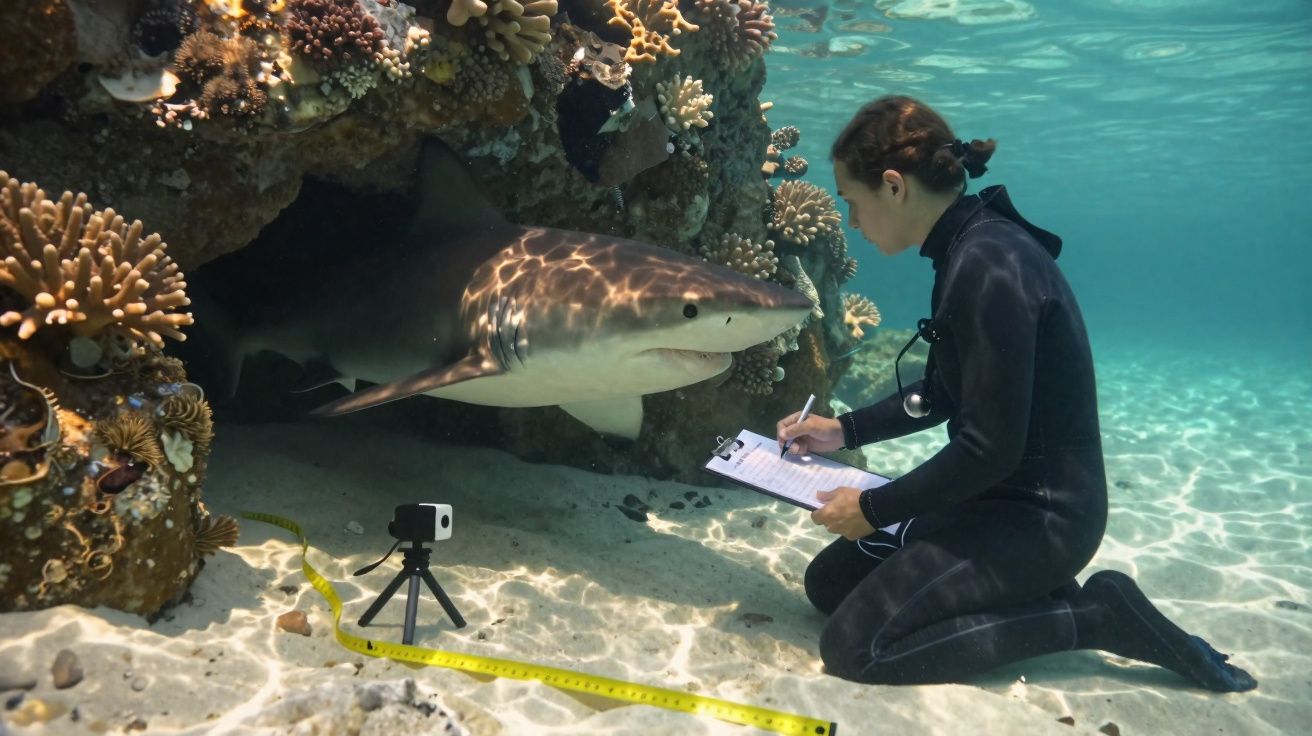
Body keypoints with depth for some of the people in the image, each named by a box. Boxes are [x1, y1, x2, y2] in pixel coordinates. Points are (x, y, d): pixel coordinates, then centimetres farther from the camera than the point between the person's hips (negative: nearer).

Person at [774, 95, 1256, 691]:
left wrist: (875, 509, -15)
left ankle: (1090, 615, -3)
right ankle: (1034, 595, 11)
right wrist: (845, 430, 16)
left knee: (852, 646, -12)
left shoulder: (988, 266, -25)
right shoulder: (972, 247, 5)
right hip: (1001, 493, 9)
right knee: (828, 581, 10)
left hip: (1039, 514, -9)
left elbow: (989, 448, -27)